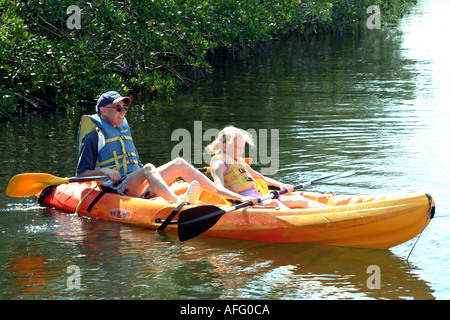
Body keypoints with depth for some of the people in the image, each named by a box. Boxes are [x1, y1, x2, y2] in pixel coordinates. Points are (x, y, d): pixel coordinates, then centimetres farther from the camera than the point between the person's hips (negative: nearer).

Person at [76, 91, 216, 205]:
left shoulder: (124, 132, 26)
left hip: (140, 187, 8)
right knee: (148, 168, -34)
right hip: (116, 185, -8)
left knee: (179, 164, -6)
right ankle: (179, 202, -63)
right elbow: (81, 174, -4)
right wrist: (103, 171, -21)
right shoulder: (94, 136, 2)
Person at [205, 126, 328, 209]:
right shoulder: (219, 164, 0)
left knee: (298, 199, -9)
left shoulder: (241, 163, 27)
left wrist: (280, 185, 17)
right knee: (274, 203, -36)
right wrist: (242, 198, -34)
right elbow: (219, 189, -19)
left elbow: (263, 178, 37)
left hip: (257, 198, 9)